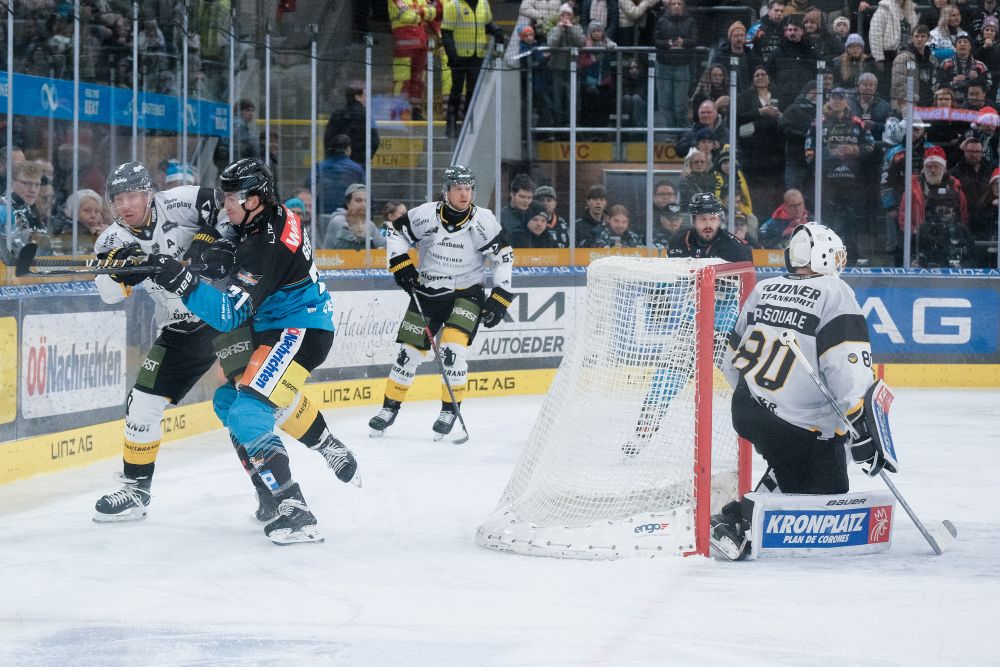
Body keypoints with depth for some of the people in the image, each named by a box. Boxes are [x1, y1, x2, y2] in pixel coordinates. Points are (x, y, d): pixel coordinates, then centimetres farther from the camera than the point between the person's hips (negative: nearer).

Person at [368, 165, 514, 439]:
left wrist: (500, 298, -11)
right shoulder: (425, 215, -14)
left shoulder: (483, 220, -15)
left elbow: (504, 257, -7)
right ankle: (390, 408, 22)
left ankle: (450, 410, -2)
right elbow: (396, 232, 2)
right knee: (409, 351, 5)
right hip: (427, 291, 2)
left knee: (452, 348, -20)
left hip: (465, 293, -2)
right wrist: (401, 264, -10)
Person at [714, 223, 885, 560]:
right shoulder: (834, 294, -8)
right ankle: (738, 519, -13)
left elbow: (732, 360, 17)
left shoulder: (764, 289, 11)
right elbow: (847, 368, -19)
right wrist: (863, 433, -17)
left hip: (746, 410, 8)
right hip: (798, 426, -8)